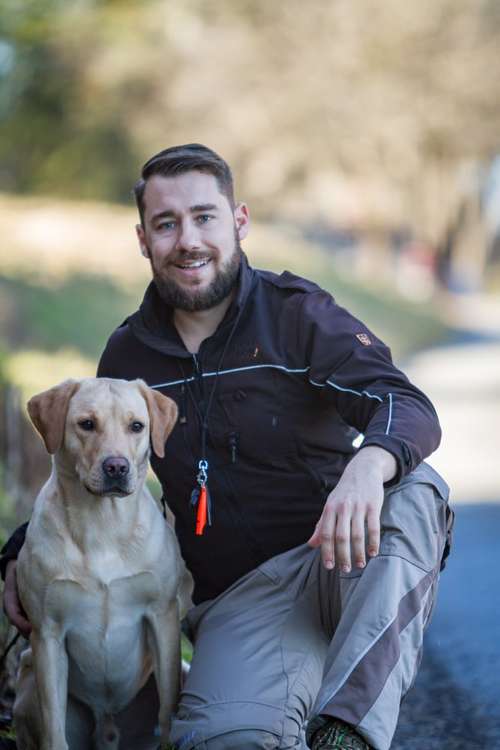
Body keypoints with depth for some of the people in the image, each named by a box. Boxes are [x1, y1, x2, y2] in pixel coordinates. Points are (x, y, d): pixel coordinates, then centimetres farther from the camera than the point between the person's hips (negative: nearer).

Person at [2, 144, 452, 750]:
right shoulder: (128, 354, 10)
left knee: (414, 492, -36)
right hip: (236, 598, 0)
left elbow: (411, 408, -15)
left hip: (337, 565, 0)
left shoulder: (297, 314, -2)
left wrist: (369, 463, -40)